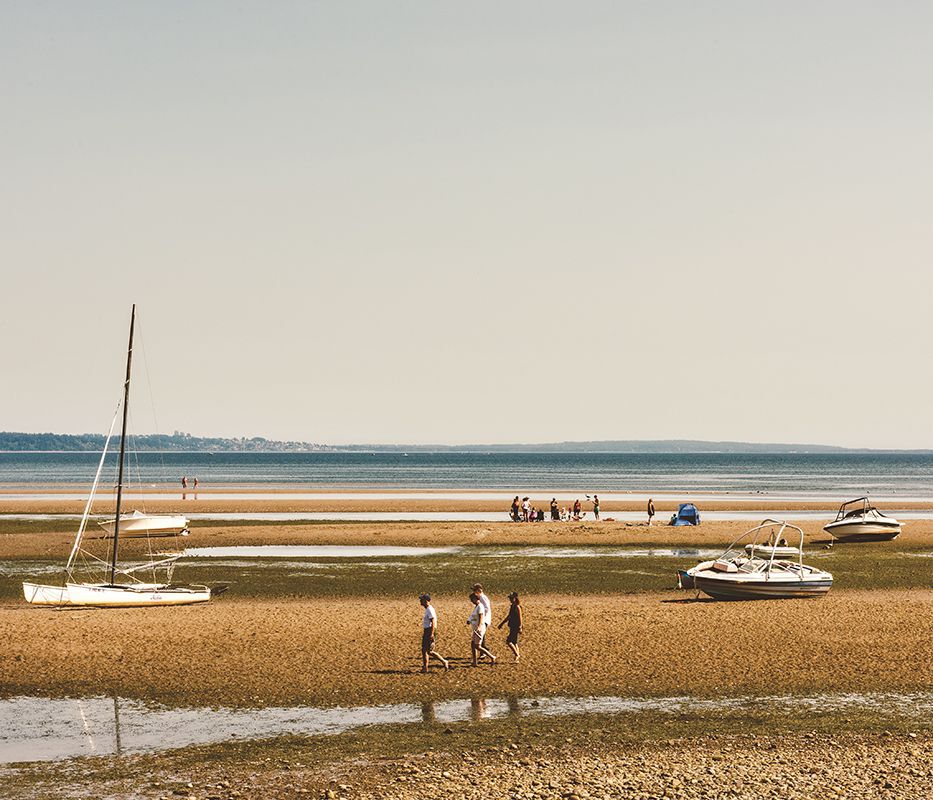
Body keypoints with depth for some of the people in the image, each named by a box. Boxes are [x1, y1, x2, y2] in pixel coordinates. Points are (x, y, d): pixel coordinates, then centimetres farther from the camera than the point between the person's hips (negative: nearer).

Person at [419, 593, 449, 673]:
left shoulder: (430, 610, -17)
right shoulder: (427, 609, 14)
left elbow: (433, 622, -23)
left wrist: (431, 634, -27)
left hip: (430, 631, -10)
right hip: (426, 631, 10)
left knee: (429, 651, -9)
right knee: (424, 650, 10)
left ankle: (444, 662, -1)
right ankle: (424, 668, 14)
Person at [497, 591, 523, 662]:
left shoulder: (517, 607, -15)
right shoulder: (512, 606, 12)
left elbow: (520, 618, -18)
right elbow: (508, 616, 22)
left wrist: (520, 627, -22)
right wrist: (502, 624, 24)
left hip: (516, 627, -10)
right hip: (512, 627, 10)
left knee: (508, 641, -11)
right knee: (514, 642, 12)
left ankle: (517, 654, -1)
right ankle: (517, 659, 18)